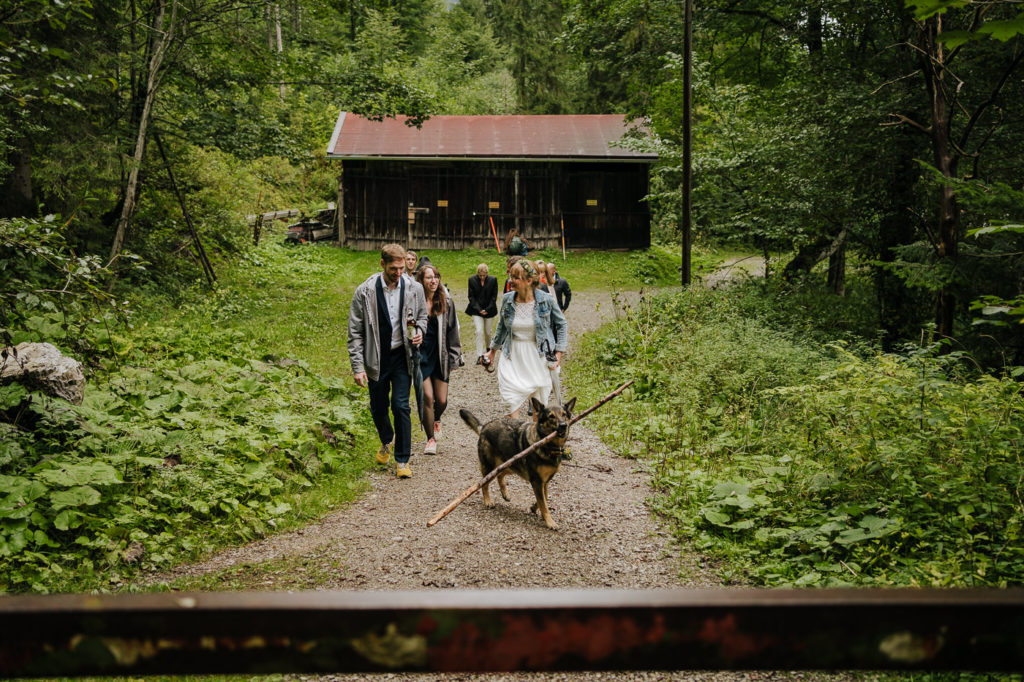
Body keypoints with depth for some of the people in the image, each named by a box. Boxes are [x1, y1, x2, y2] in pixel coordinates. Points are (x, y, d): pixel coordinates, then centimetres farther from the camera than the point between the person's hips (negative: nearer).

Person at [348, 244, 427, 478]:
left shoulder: (414, 289, -4)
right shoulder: (365, 292, -9)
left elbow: (422, 316, 15)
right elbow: (355, 332, -5)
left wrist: (419, 333, -8)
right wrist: (358, 367, -10)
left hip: (402, 357, 0)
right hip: (376, 359, 0)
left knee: (401, 406, -5)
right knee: (378, 408, 13)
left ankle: (402, 460, 8)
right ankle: (387, 441, 45)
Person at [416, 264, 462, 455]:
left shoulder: (446, 302, 3)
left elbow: (453, 331, 9)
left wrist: (453, 358, 7)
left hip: (440, 357, 3)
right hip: (420, 356, -3)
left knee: (442, 400, 4)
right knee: (427, 397, -7)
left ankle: (436, 420, 39)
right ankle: (431, 439, 9)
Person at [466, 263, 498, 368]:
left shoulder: (493, 280, -6)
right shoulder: (472, 280, -5)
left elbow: (494, 297, -2)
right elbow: (471, 297, -1)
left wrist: (487, 310, -10)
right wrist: (478, 309, -11)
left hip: (489, 310, 1)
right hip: (477, 310, -1)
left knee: (488, 332, 10)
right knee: (479, 331, -12)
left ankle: (488, 348, 39)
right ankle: (480, 355, -10)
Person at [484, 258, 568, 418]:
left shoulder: (546, 300, -10)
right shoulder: (507, 299, -3)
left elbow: (562, 325, 3)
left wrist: (559, 352, -4)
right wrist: (493, 350, 21)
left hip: (538, 355, -2)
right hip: (513, 356, 2)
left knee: (539, 402, 7)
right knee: (510, 399, -10)